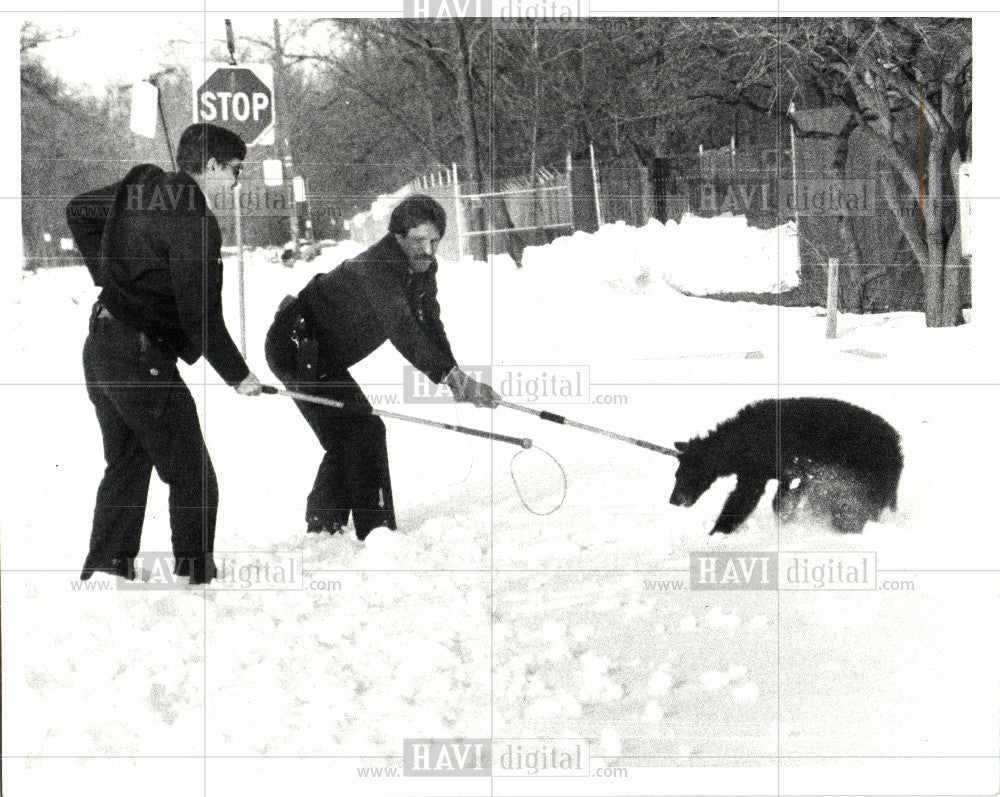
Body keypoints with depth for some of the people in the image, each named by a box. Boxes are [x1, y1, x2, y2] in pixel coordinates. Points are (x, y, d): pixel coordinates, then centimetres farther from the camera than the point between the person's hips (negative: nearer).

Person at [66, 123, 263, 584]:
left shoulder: (138, 189, 7)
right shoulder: (194, 222, -19)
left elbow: (78, 212, 27)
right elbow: (201, 316, -19)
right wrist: (237, 376, -7)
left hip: (99, 349, 9)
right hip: (142, 360, -9)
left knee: (126, 466, 20)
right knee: (192, 477, 0)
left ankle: (105, 569, 22)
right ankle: (196, 573, 2)